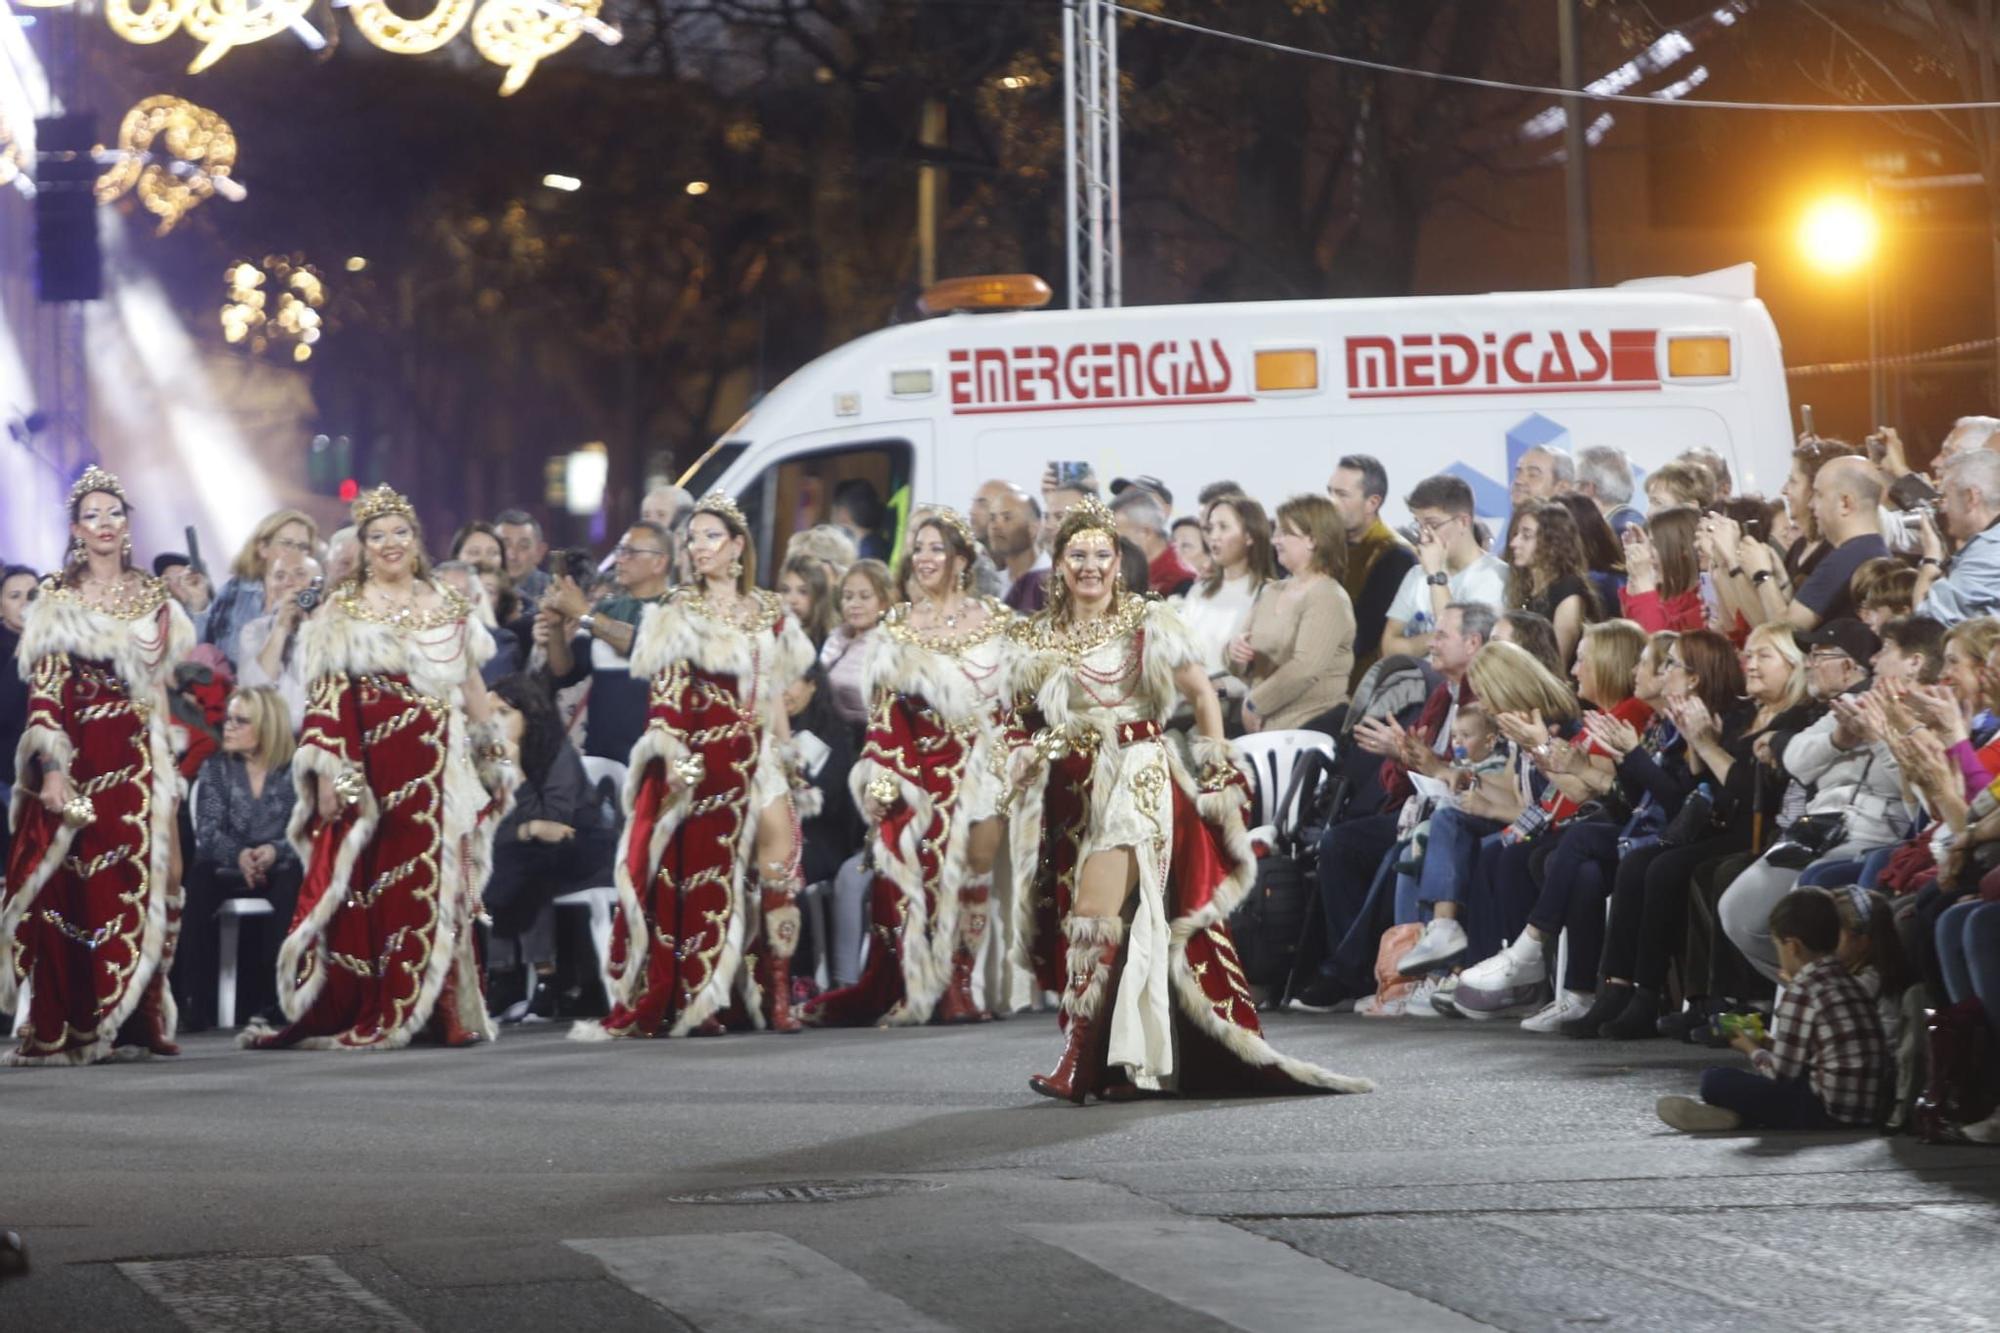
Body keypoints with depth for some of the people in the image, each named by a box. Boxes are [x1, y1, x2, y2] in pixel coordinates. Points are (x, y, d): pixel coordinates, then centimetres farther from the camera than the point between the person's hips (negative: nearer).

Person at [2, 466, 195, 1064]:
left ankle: (132, 1023, 2)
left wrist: (168, 772, 12)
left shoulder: (155, 600, 13)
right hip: (76, 759, -3)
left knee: (137, 891, -1)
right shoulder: (56, 601, 2)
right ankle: (60, 1029, -7)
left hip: (138, 761, 3)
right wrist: (52, 768, -15)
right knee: (68, 892, -7)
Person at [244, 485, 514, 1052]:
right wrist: (326, 772, -12)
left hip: (439, 768, 3)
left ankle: (443, 1011, 5)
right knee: (360, 889, -7)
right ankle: (344, 1014, -5)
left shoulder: (449, 609, 16)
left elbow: (473, 690, 19)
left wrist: (494, 761, 15)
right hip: (366, 766, -3)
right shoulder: (341, 612, 5)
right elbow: (324, 700, -3)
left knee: (436, 887, 1)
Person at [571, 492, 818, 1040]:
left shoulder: (769, 613, 13)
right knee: (697, 872, -4)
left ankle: (774, 995, -3)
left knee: (775, 866, -6)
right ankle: (692, 1001, -3)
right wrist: (673, 759, -15)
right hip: (699, 755, -3)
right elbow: (665, 691, -5)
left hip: (756, 757, 3)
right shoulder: (678, 610, 3)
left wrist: (788, 761, 12)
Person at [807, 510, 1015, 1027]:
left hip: (971, 766, -1)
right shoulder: (898, 625, 11)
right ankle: (910, 990, -3)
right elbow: (883, 711, 7)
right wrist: (880, 778, -3)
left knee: (964, 872, -4)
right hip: (911, 768, 1)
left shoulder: (995, 622, 7)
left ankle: (956, 989, 1)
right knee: (904, 876, -8)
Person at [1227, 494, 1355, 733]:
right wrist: (1236, 652, -6)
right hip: (1262, 727, 7)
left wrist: (1254, 704, -11)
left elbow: (1305, 669, -19)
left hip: (1311, 727, -7)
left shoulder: (1328, 598, -8)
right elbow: (1243, 669, 17)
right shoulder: (1270, 592, 14)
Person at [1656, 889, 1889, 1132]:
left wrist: (1752, 1049, 11)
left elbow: (1781, 1072, -8)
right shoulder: (1851, 984, 15)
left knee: (1713, 1080, -11)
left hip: (1830, 1111, -9)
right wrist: (1768, 1043, 22)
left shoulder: (1802, 991, -10)